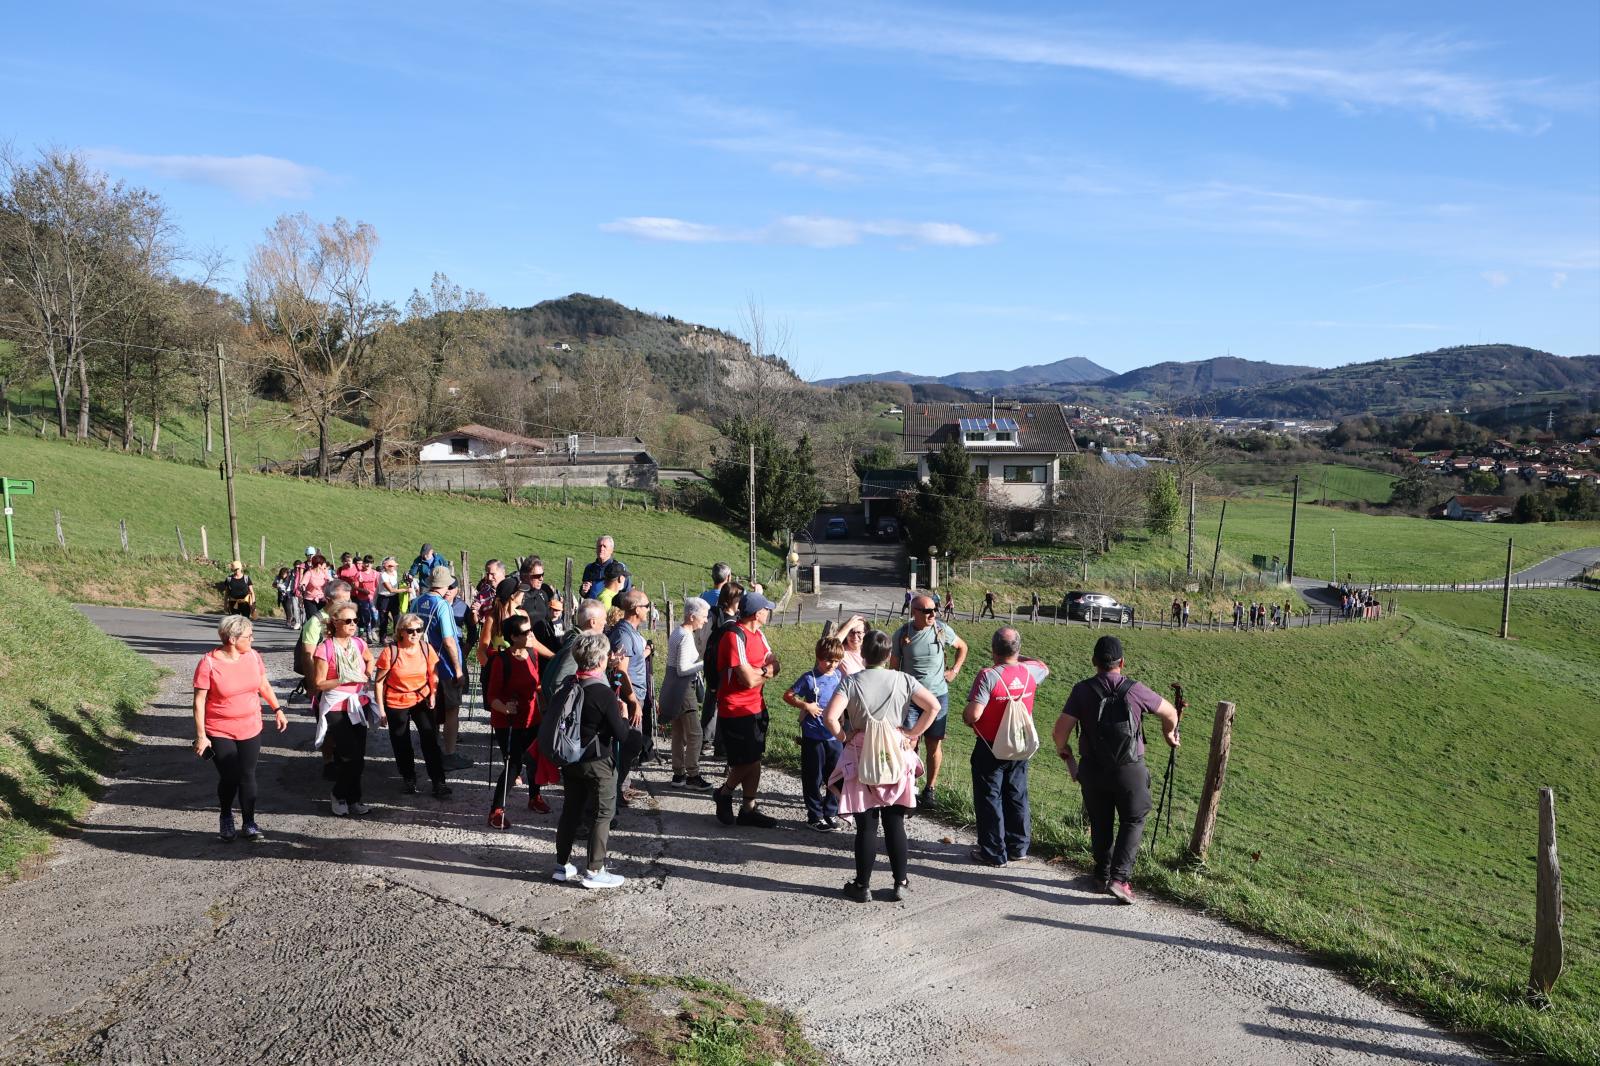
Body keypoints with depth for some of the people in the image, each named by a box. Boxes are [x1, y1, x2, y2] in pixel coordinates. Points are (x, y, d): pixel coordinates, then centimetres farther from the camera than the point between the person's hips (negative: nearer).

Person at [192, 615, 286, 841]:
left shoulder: (253, 656, -2)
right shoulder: (209, 663, -15)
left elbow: (264, 685, 13)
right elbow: (199, 700, -12)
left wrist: (278, 709, 8)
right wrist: (200, 735, -13)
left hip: (250, 729, 3)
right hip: (220, 732, -3)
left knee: (248, 776, 5)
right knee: (229, 778, 1)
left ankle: (249, 822, 17)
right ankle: (226, 818, 28)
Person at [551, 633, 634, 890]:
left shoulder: (566, 685, -1)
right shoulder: (604, 694, -21)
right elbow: (620, 734, -17)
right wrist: (623, 714, 1)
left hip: (570, 760, 7)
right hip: (598, 763, -7)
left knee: (571, 810, 17)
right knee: (603, 814, 5)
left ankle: (562, 865, 26)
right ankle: (594, 871, 7)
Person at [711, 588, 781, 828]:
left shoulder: (757, 634, 9)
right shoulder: (735, 638, -22)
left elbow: (774, 666, 5)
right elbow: (749, 680, -25)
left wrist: (758, 672, -15)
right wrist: (765, 670, -6)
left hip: (756, 707, 9)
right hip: (736, 711, -9)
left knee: (752, 761, 13)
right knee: (748, 762, -3)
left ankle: (749, 809, 22)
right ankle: (724, 794, 20)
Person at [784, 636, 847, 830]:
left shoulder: (838, 676, 4)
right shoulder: (809, 678, -9)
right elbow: (788, 695, -5)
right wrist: (805, 705, -18)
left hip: (835, 735, 5)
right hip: (813, 736, -4)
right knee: (814, 778, 4)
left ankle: (831, 813, 24)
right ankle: (815, 816, 15)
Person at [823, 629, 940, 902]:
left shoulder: (851, 682, -9)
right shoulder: (903, 680, -2)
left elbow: (831, 717, -21)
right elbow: (933, 706, -6)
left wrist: (843, 738, -3)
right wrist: (912, 735, 1)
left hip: (861, 759, -2)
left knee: (866, 826, 6)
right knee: (895, 824, 11)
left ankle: (862, 885, 14)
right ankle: (900, 883, 17)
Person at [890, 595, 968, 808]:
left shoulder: (942, 630, -5)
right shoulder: (902, 634, -6)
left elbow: (962, 647, 14)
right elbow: (894, 666, 4)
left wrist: (954, 671, 4)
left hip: (937, 695, 1)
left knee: (935, 744, 5)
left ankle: (929, 789, 17)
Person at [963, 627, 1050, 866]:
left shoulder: (988, 675, -23)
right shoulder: (1030, 671, -6)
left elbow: (973, 714, -28)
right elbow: (1045, 668, 20)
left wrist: (965, 716, -6)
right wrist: (1018, 657, 21)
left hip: (991, 748, -5)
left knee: (989, 799, 7)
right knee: (1017, 796, 19)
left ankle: (994, 853, 13)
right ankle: (1018, 847, 29)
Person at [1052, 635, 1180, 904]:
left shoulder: (1082, 690, -8)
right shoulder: (1134, 690, -8)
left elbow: (1059, 733, -13)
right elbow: (1170, 713, 8)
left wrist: (1064, 752, 8)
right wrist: (1170, 735, 30)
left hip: (1092, 769, 2)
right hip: (1130, 769, -2)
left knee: (1100, 824, 17)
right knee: (1133, 821, 12)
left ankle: (1102, 876, 28)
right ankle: (1119, 877, 0)